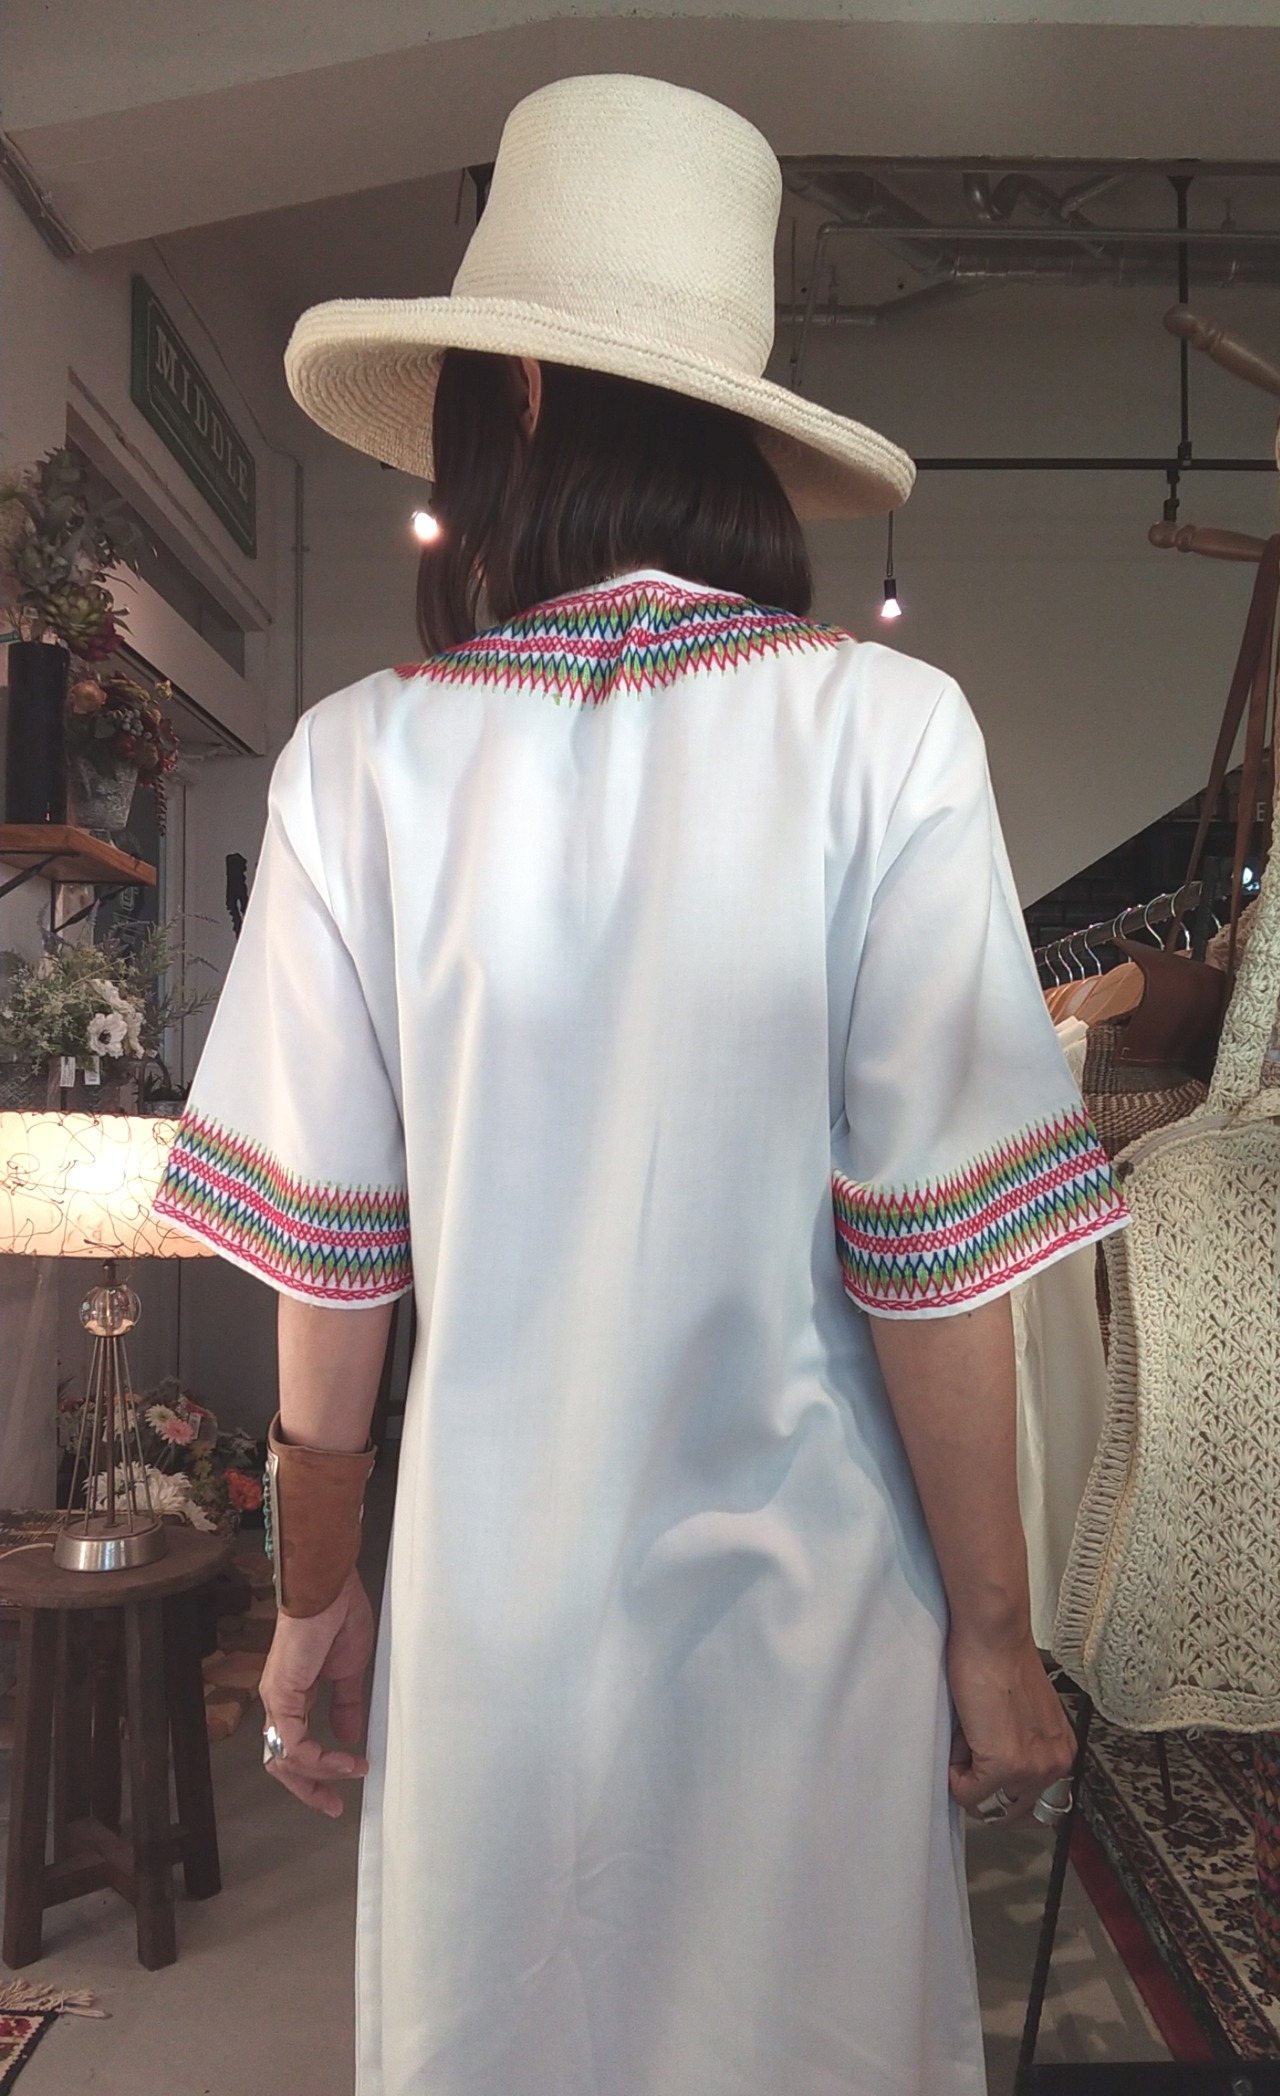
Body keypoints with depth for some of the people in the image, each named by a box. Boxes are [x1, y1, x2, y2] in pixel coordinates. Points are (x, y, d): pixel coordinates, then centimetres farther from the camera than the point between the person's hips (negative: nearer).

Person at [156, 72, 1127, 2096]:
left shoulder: (364, 761, -8)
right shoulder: (882, 734, -12)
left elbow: (324, 1244, -5)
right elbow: (933, 1253, -13)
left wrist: (315, 1590, 9)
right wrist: (995, 1631, 0)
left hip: (487, 1603, 2)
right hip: (799, 1602, -1)